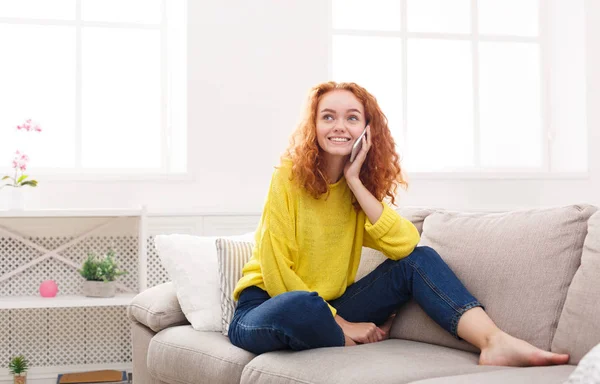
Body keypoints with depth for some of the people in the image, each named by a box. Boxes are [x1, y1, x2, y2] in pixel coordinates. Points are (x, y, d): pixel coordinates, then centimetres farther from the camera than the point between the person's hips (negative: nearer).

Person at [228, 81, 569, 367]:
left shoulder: (363, 186, 4)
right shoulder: (289, 178, -13)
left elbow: (405, 245, -14)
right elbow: (275, 271, -17)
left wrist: (355, 182, -17)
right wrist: (341, 324, -18)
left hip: (330, 307, 5)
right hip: (267, 306, -5)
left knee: (419, 260, -9)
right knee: (300, 306, -42)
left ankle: (495, 341, -28)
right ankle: (369, 342, -11)